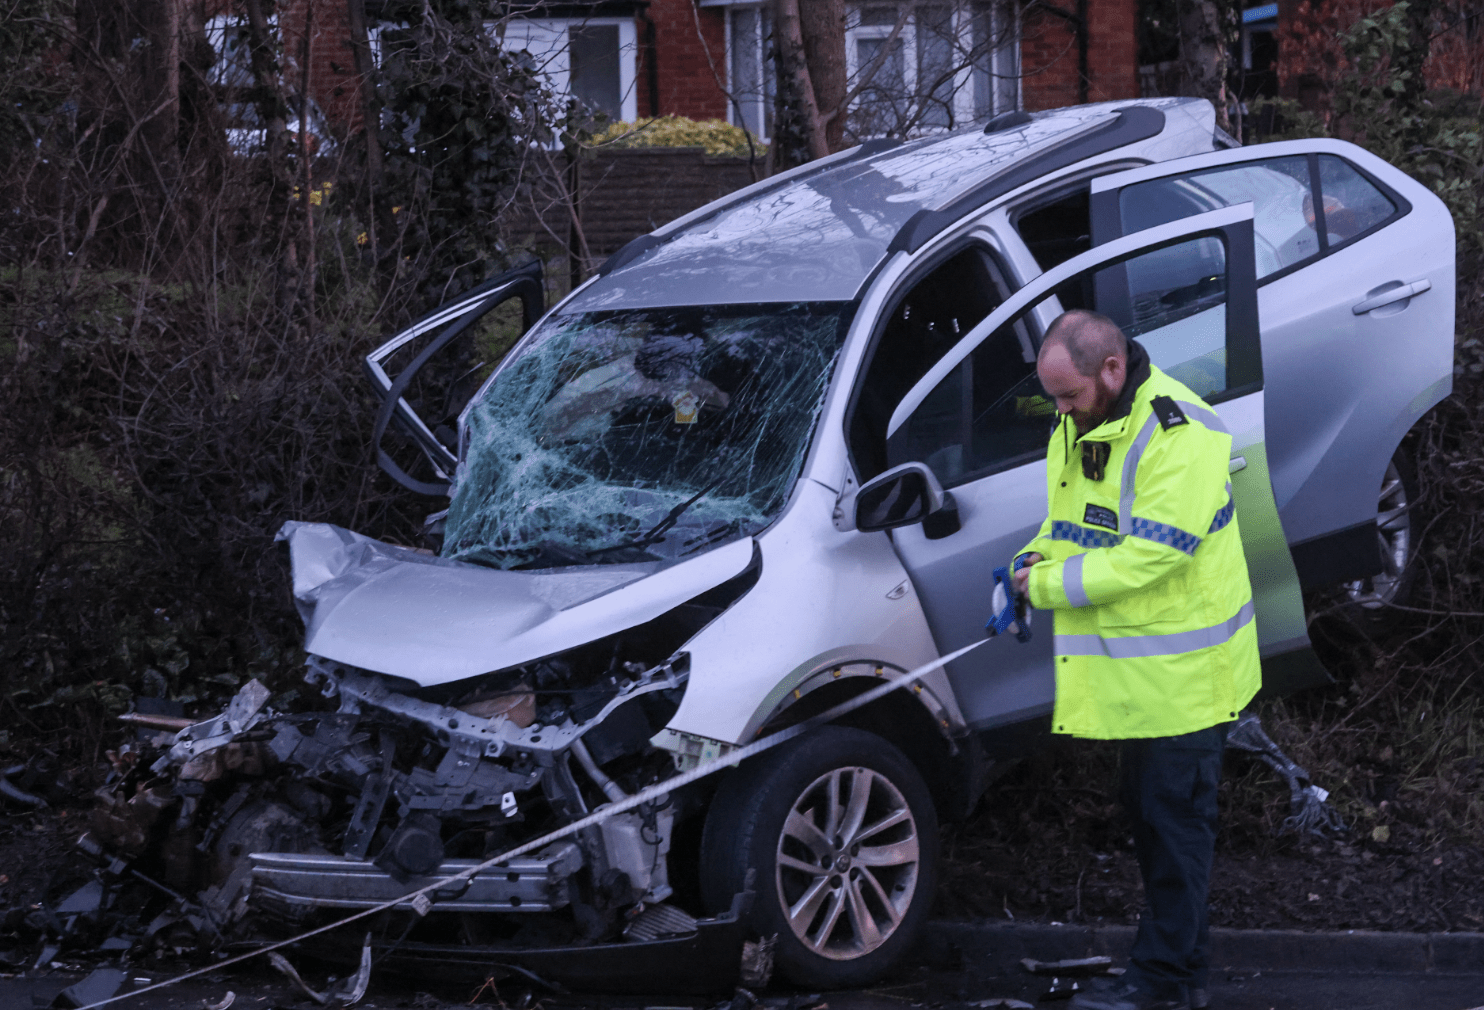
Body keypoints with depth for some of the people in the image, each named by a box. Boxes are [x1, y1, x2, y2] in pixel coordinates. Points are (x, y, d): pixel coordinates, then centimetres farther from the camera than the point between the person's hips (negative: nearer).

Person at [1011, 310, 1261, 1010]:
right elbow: (1066, 521, 19)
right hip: (1132, 667, 9)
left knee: (1174, 819, -2)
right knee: (1147, 810, 16)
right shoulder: (1076, 428, 8)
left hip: (1184, 669, -9)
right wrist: (1036, 559, -3)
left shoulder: (1179, 434, -22)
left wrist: (1053, 584, -21)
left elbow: (1150, 555, -27)